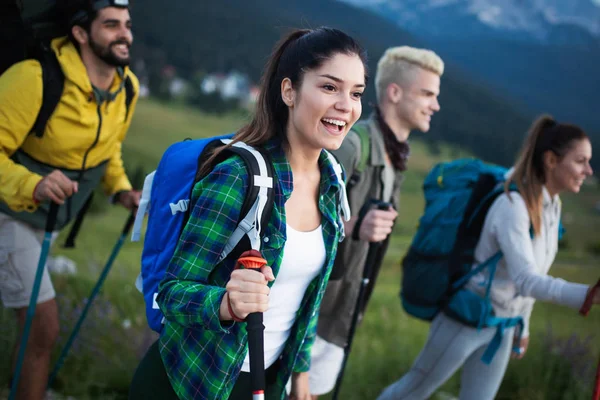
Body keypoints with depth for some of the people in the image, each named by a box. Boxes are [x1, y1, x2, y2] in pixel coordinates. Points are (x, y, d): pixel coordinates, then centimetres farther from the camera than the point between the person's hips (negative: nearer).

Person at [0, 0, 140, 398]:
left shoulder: (128, 87, -6)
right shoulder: (35, 79, -30)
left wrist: (121, 189, -4)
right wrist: (33, 186, -46)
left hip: (48, 216, 7)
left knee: (36, 325, 18)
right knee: (44, 327, -10)